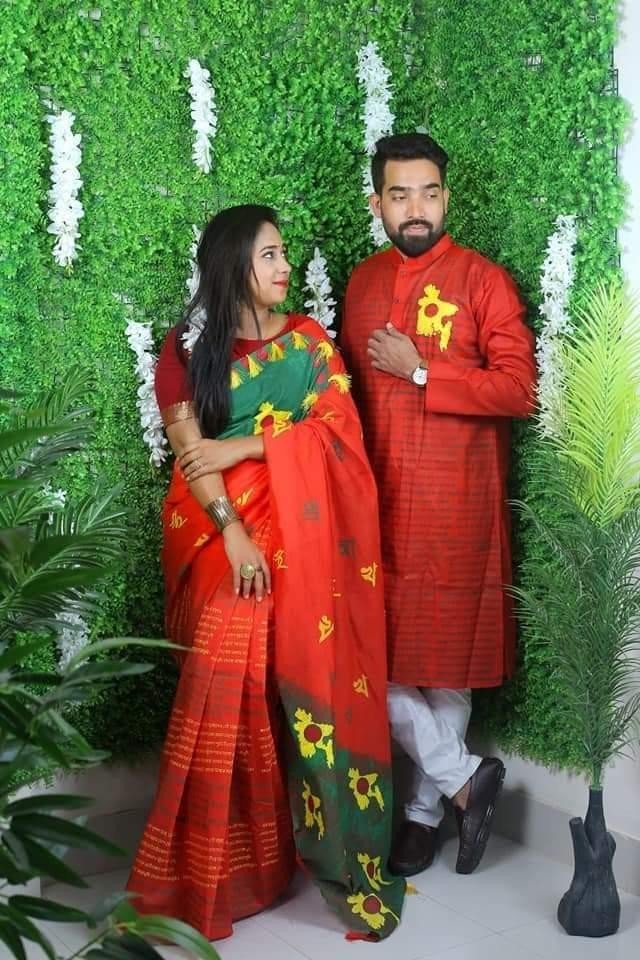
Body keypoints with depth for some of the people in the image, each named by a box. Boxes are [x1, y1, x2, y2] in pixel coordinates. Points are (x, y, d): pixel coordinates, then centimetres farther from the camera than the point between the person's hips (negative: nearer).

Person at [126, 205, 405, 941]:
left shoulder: (307, 338, 9)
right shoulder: (186, 349, 2)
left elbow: (336, 427, -3)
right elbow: (188, 453, -7)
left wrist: (239, 447, -11)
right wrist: (234, 533, -19)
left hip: (304, 535, 2)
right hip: (224, 536, -2)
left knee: (308, 679, -2)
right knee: (231, 688, -5)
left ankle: (321, 840, 12)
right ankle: (222, 861, 11)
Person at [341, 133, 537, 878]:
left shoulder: (483, 280, -4)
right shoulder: (362, 282, 12)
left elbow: (519, 389, -12)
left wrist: (419, 373, -14)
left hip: (455, 507, -5)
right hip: (377, 501, 5)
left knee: (445, 657, 5)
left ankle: (427, 805, 23)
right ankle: (463, 776, 21)